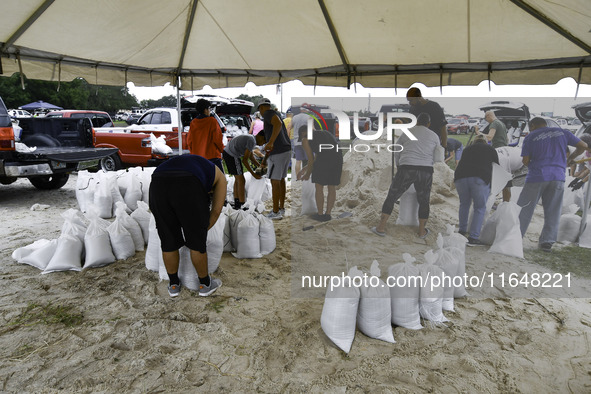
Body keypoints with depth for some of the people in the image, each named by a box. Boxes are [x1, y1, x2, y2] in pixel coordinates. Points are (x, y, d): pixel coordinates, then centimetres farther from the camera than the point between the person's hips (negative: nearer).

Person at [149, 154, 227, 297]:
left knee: (168, 241, 21)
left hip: (157, 185, 5)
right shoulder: (220, 177, 33)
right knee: (197, 241, 16)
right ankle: (205, 284, 35)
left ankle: (173, 285, 39)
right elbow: (216, 210, 28)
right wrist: (202, 231, 39)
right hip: (187, 189, -4)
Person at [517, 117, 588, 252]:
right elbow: (583, 146, 14)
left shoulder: (530, 137, 3)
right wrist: (569, 159, 26)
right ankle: (547, 242, 11)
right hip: (558, 177, 3)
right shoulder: (562, 132, 12)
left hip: (537, 176, -3)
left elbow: (525, 161, -2)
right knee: (552, 213, 9)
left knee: (524, 210, 3)